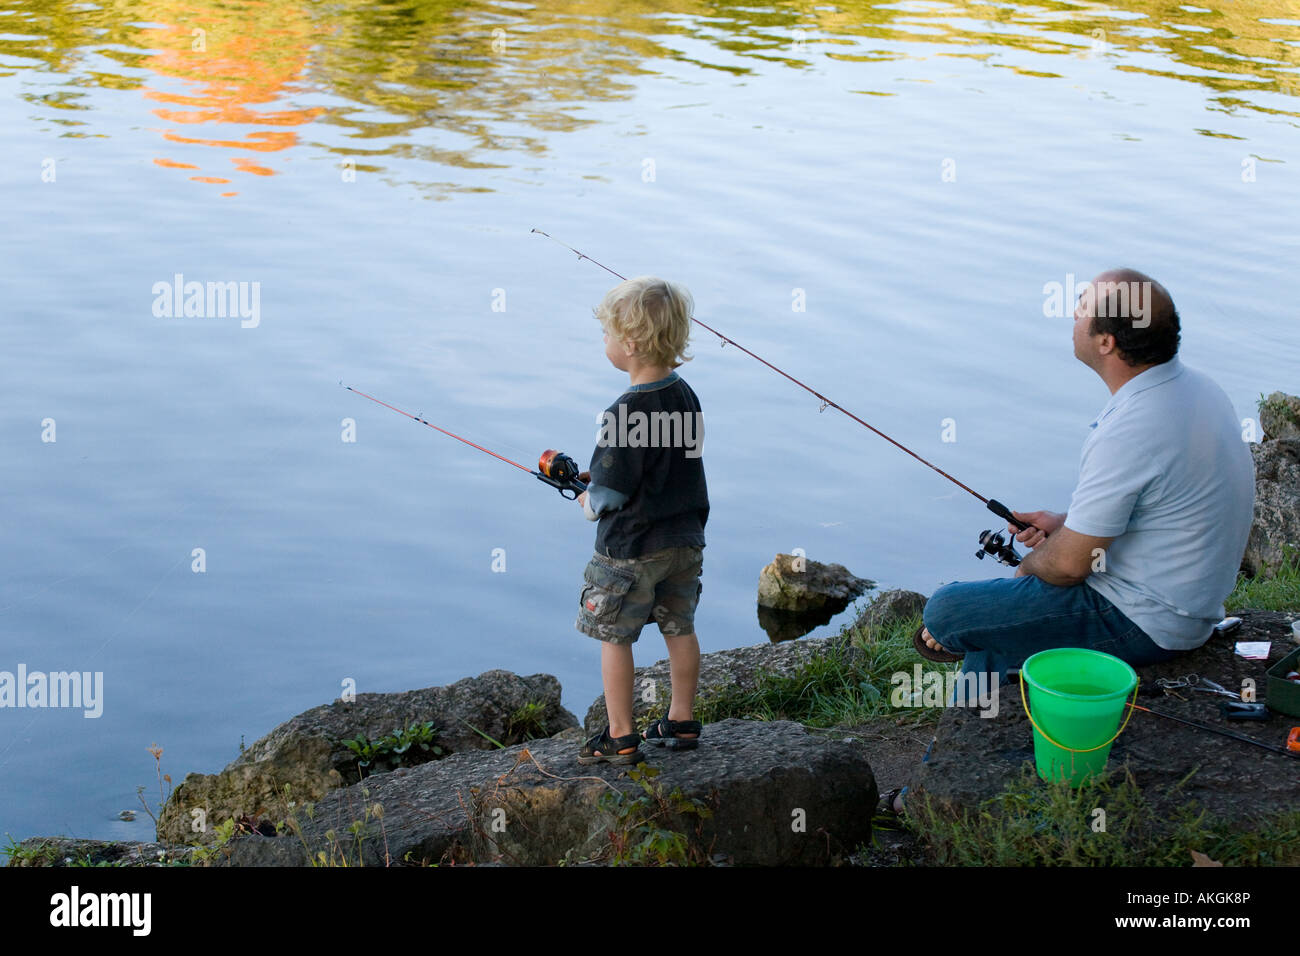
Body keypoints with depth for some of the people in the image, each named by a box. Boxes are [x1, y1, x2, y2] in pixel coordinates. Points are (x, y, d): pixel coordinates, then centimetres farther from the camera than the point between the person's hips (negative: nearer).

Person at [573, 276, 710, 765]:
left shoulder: (625, 412, -24)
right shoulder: (684, 395, 0)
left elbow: (610, 492, -21)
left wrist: (590, 503, 1)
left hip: (630, 548, -7)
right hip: (685, 538, 8)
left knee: (614, 636, 6)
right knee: (680, 629, 18)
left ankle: (620, 738, 13)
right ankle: (681, 723, 29)